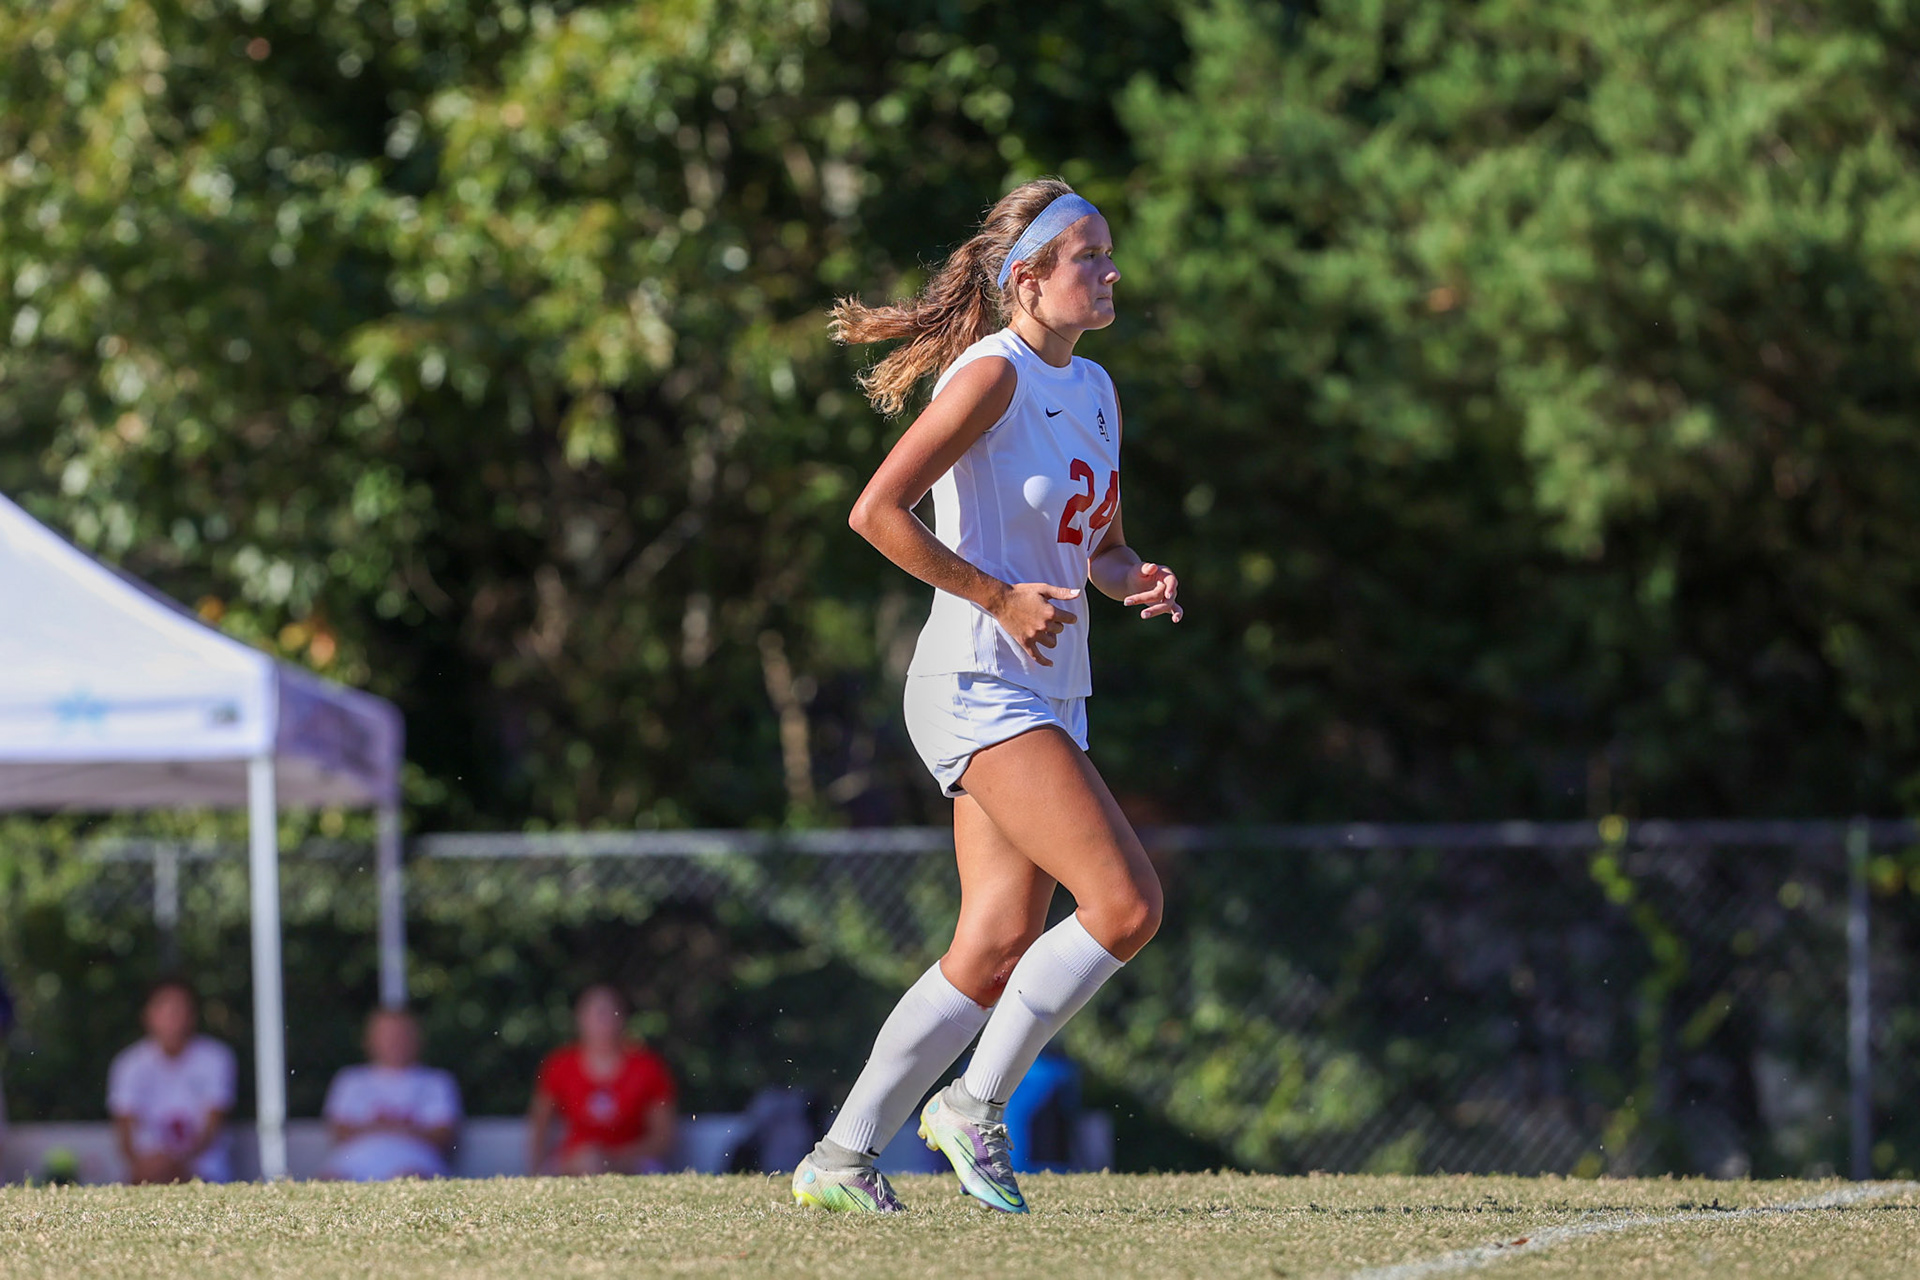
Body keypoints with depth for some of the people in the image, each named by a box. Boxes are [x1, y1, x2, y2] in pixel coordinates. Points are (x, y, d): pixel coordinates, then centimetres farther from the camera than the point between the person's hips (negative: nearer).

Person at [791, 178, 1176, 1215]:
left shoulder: (1095, 390, 15)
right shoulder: (993, 375, -12)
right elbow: (877, 512, -18)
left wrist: (1134, 582, 3)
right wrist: (998, 598, -17)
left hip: (1047, 696, 9)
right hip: (977, 688, -9)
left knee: (997, 954, 3)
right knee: (1126, 904, -18)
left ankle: (841, 1159, 9)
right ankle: (974, 1104, -5)